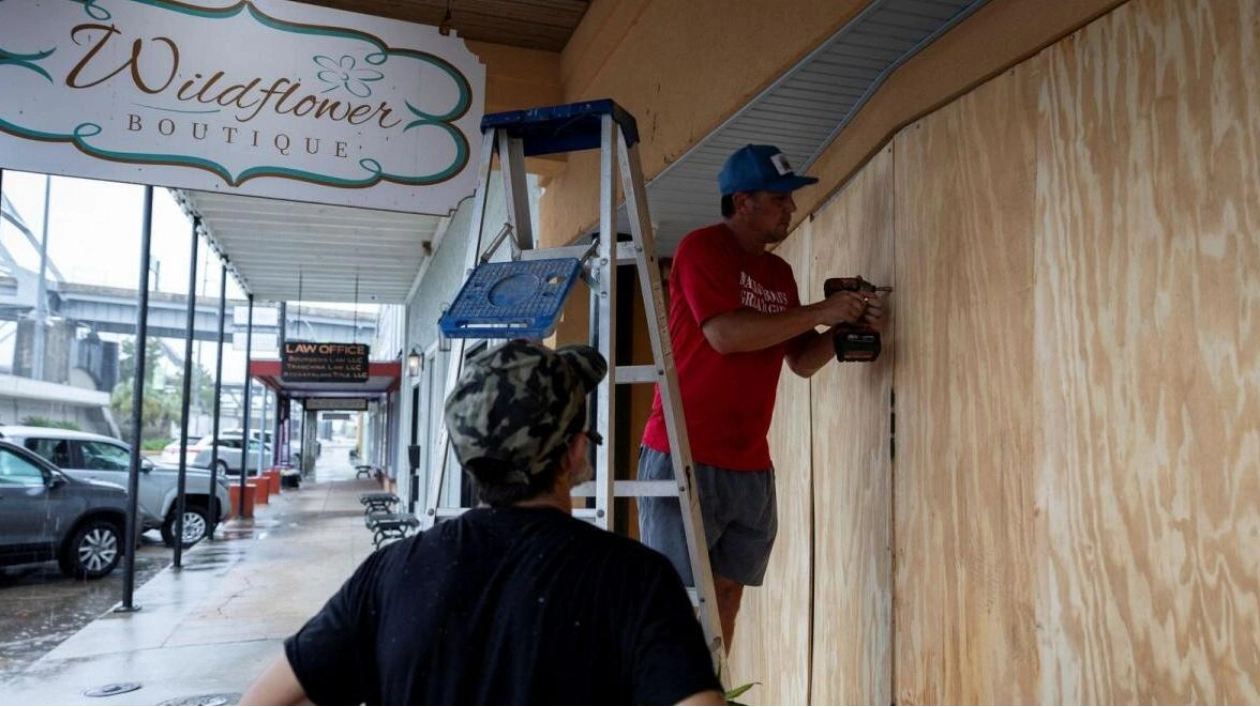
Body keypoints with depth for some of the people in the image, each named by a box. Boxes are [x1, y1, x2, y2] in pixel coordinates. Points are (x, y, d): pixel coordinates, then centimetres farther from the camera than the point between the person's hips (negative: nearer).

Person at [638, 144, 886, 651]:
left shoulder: (779, 272, 16)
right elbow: (725, 333, -20)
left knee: (727, 592, 9)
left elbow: (802, 361, 18)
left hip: (750, 466, 7)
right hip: (684, 457, -7)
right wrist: (819, 312, -13)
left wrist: (849, 328, 0)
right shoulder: (702, 247, -6)